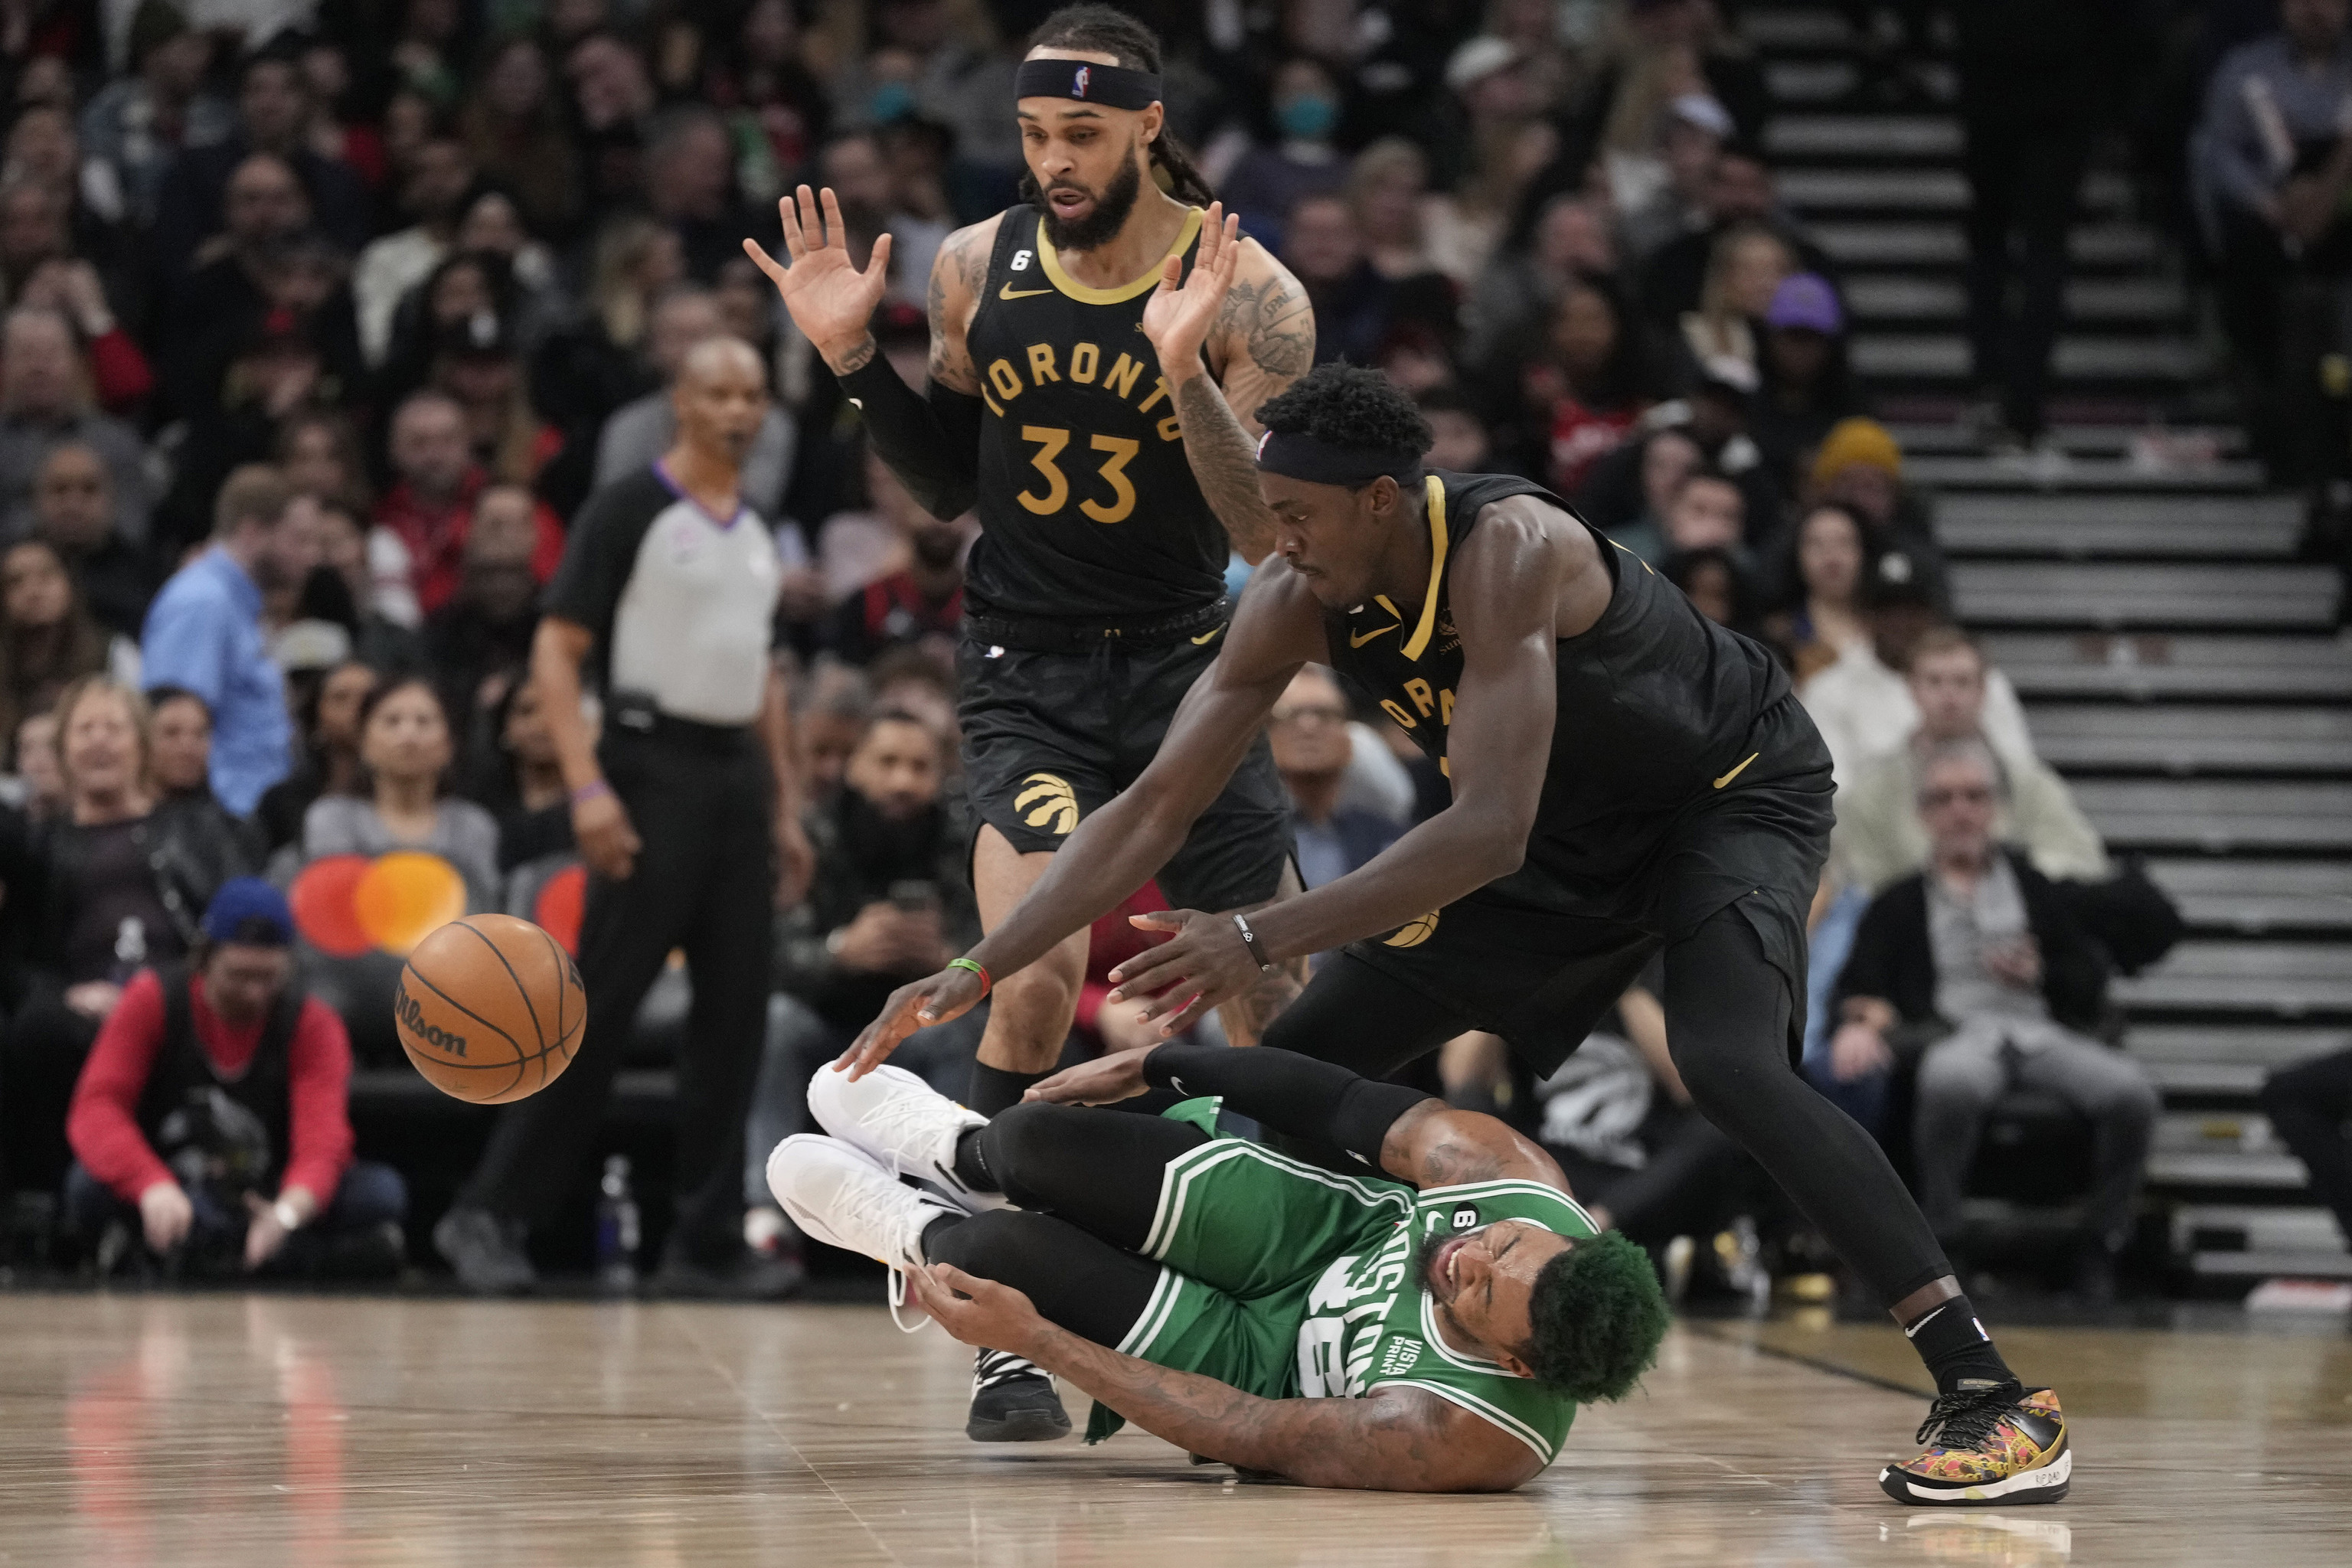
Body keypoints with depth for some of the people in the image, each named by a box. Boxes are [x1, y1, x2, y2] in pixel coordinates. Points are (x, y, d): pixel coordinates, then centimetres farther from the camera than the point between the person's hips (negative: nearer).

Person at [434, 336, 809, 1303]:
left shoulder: (756, 533, 16)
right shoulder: (630, 511, -6)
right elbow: (556, 651, -10)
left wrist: (786, 807, 18)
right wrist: (588, 786, -19)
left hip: (738, 777, 7)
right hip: (654, 765, -7)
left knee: (734, 1014, 3)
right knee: (600, 1009, -9)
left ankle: (708, 1242, 7)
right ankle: (491, 1214, -2)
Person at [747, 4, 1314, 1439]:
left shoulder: (1249, 294, -13)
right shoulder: (978, 270, -5)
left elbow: (1274, 534, -19)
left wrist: (1184, 372, -31)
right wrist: (855, 356, -6)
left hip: (1188, 666, 0)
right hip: (1030, 671, 0)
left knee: (1278, 1008, 6)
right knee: (1038, 971, -23)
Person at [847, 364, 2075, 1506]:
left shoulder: (1507, 550, -36)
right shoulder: (1296, 601, -15)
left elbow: (1492, 831, -42)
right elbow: (1156, 807, -9)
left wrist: (1260, 939, -45)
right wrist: (975, 973, -16)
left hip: (1736, 792, -8)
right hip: (1581, 834, 8)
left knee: (1728, 1063, -32)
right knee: (1304, 1059, 3)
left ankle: (1995, 1399, -32)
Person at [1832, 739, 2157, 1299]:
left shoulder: (2036, 888, 26)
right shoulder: (1900, 903, 23)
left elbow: (2091, 987, 21)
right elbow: (1862, 983, 8)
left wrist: (2041, 974, 0)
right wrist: (1862, 1020, -15)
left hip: (2044, 1031, 2)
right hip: (1955, 1033, -2)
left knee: (2129, 1089, -30)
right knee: (1953, 1080, -42)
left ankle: (2099, 1250, -17)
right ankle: (1939, 1245, -30)